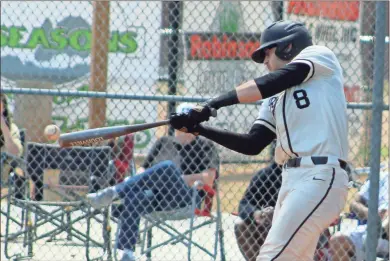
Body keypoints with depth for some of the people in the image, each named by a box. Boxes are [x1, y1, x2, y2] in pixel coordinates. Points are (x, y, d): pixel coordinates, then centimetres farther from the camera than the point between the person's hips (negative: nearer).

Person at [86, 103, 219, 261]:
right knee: (133, 197, -32)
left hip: (187, 199, -4)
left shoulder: (205, 146, 13)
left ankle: (114, 192, -37)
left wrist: (177, 179, -12)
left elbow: (208, 179, -2)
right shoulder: (164, 142, 27)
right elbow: (145, 170, 23)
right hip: (157, 197, 4)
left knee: (168, 167, -34)